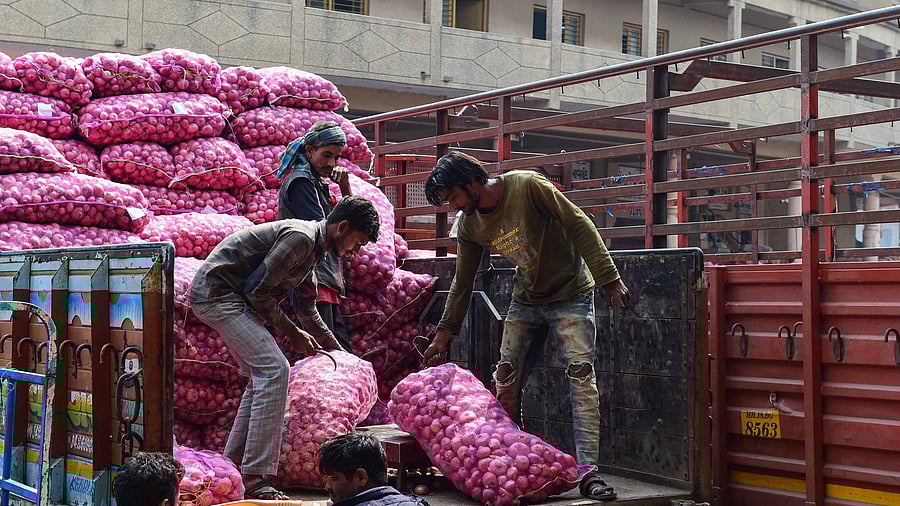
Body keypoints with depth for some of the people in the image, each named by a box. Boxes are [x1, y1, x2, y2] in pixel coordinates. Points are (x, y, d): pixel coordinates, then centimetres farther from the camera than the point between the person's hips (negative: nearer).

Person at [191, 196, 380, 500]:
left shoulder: (311, 246, 14)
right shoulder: (301, 237, -19)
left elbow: (307, 308, 26)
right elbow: (258, 290, -20)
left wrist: (338, 351, 28)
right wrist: (292, 333, -8)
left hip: (228, 296, 11)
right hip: (218, 292, -11)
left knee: (262, 376, 14)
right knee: (273, 370, -17)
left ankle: (233, 464, 18)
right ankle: (256, 480, -19)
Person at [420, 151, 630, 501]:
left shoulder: (527, 186, -22)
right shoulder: (469, 226, -4)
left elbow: (578, 225, -20)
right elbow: (462, 283, 7)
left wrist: (608, 278, -23)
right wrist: (443, 335, 9)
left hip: (570, 294, -6)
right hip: (526, 299, 6)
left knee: (581, 375, -14)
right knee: (506, 377, 0)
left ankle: (588, 473, -16)